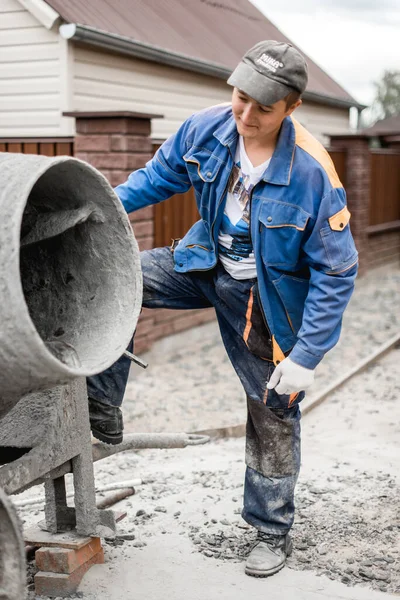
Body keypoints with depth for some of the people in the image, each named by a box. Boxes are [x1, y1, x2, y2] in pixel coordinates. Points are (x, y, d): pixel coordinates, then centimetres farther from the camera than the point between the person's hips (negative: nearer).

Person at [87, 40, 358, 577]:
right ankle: (102, 415, 1)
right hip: (207, 264, 5)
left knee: (273, 413, 6)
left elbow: (336, 273, -23)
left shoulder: (312, 172, -30)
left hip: (267, 298, -4)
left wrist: (305, 357, -24)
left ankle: (273, 534, 28)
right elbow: (160, 175, 5)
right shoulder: (207, 129, -16)